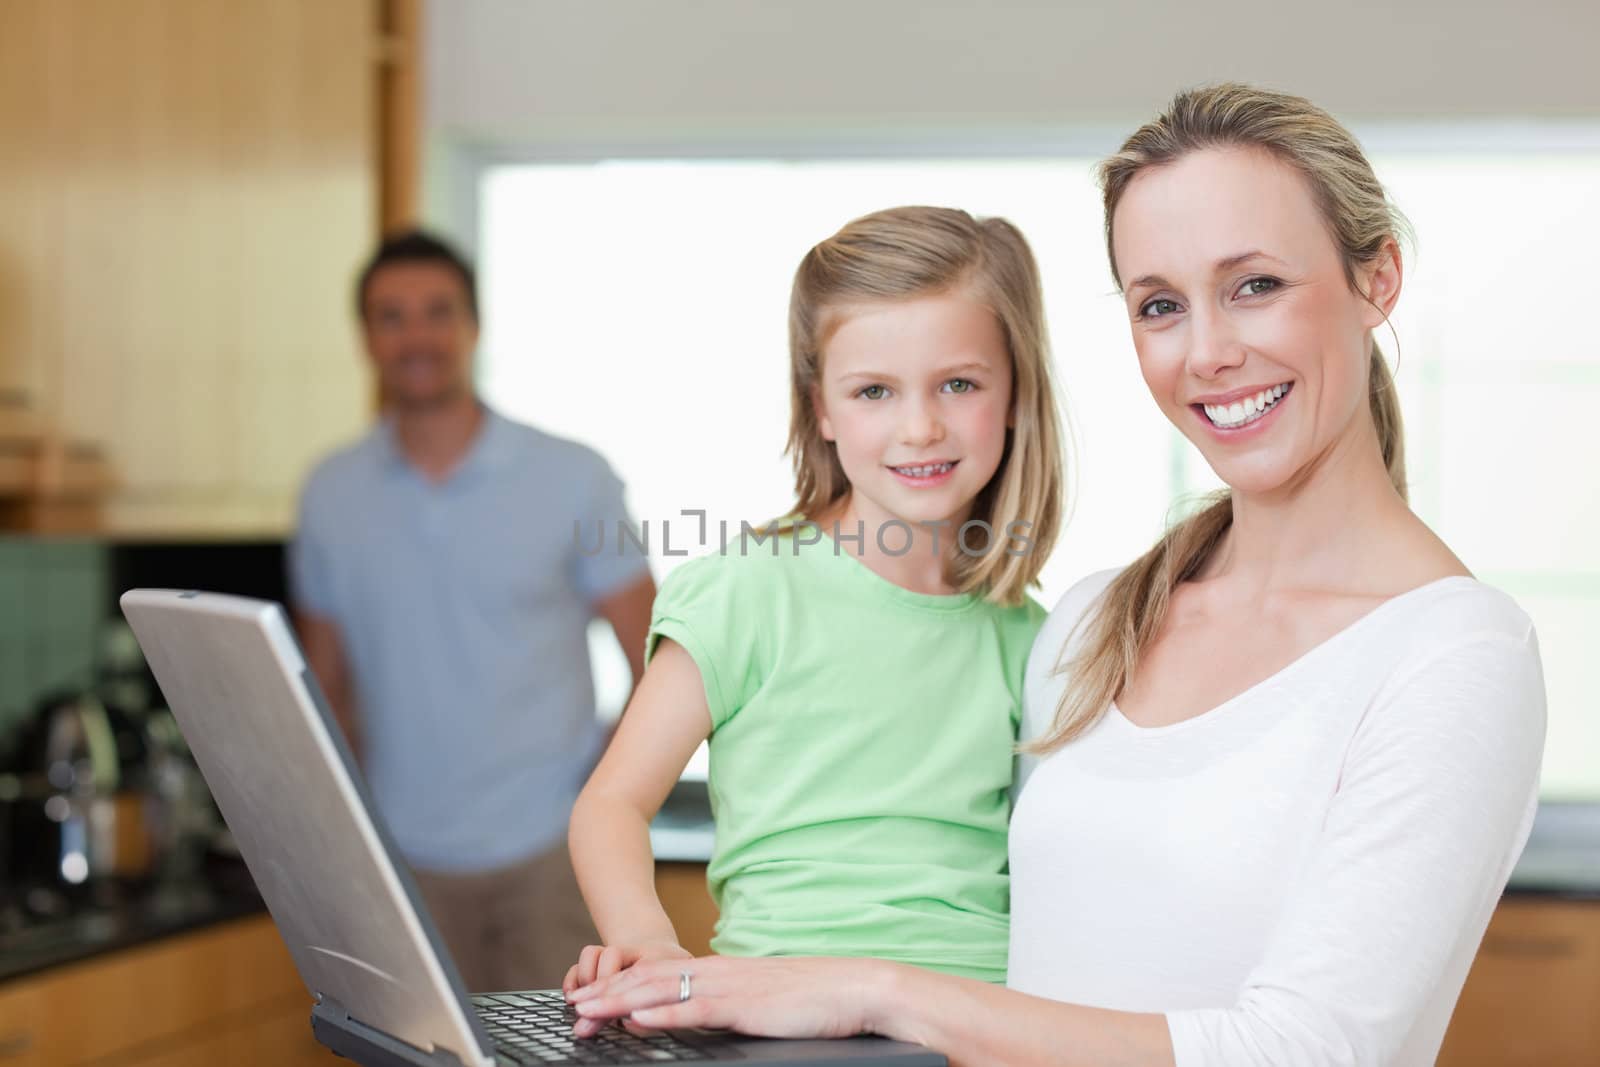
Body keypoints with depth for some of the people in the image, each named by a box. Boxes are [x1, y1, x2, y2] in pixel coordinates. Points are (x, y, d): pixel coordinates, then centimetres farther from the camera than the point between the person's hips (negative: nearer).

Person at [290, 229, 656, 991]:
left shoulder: (572, 479, -1)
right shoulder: (331, 495, 7)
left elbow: (659, 670, 2)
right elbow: (327, 681, 14)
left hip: (548, 851, -2)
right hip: (404, 863, 2)